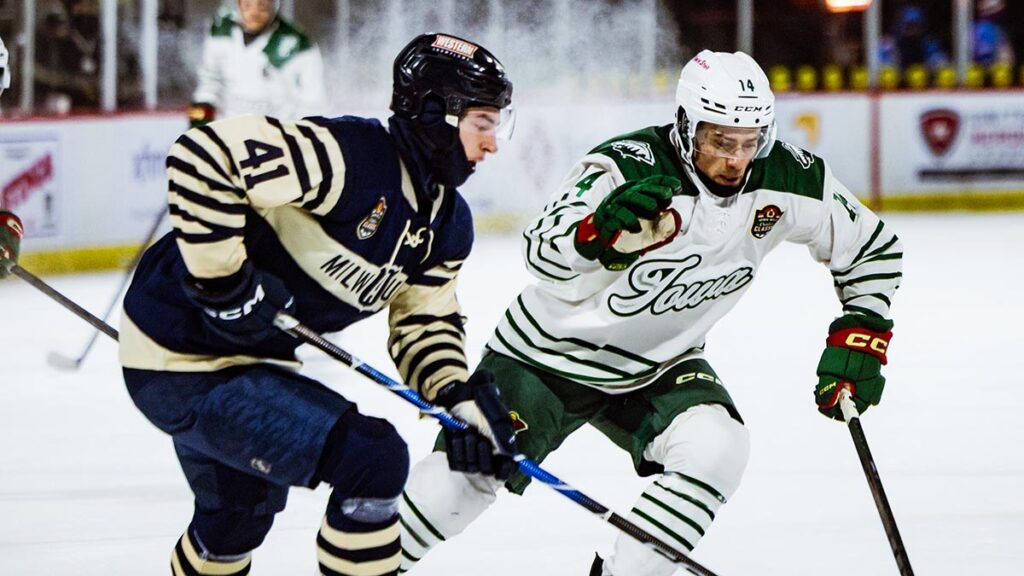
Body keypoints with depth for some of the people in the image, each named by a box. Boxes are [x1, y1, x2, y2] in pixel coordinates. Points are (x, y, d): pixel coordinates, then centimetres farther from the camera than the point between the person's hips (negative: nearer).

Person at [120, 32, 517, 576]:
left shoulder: (447, 224, 4)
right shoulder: (349, 155, -26)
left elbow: (426, 321, 10)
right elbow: (202, 158, -32)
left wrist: (461, 398, -9)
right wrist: (226, 285, -29)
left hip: (254, 356, 10)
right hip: (183, 364, -10)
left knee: (240, 515, 33)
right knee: (372, 458, -20)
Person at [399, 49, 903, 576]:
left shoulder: (786, 181, -15)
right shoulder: (630, 169, -30)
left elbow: (872, 247, 2)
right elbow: (542, 255, -44)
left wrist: (859, 334, -9)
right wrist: (598, 231, -64)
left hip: (660, 366, 4)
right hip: (550, 354, -4)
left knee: (715, 452, -23)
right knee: (469, 472, -15)